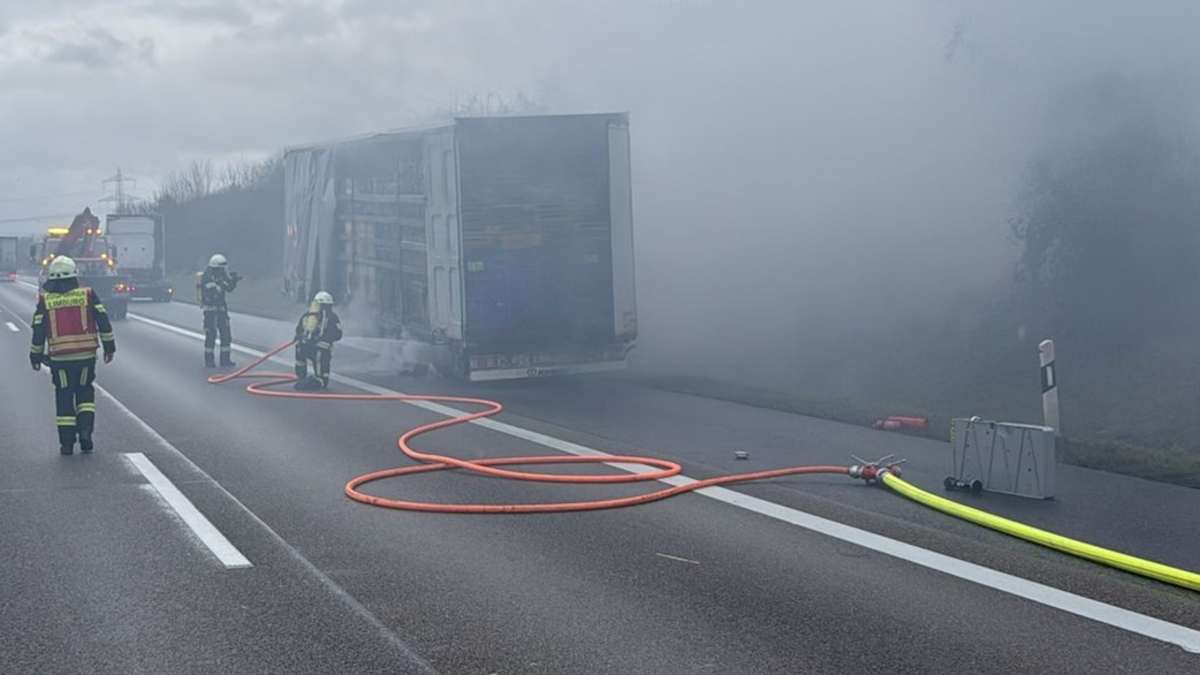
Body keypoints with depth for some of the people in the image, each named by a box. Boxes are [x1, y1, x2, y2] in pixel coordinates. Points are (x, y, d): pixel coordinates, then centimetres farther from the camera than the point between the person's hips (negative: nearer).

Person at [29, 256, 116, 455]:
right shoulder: (88, 295, -1)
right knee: (85, 392, 17)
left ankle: (67, 442, 8)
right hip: (86, 355, 0)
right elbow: (103, 321, -1)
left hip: (59, 358, 0)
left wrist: (36, 355, 14)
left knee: (64, 396, 9)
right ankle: (85, 430, -1)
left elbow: (38, 331, 3)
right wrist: (109, 346, 7)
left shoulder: (45, 300, 1)